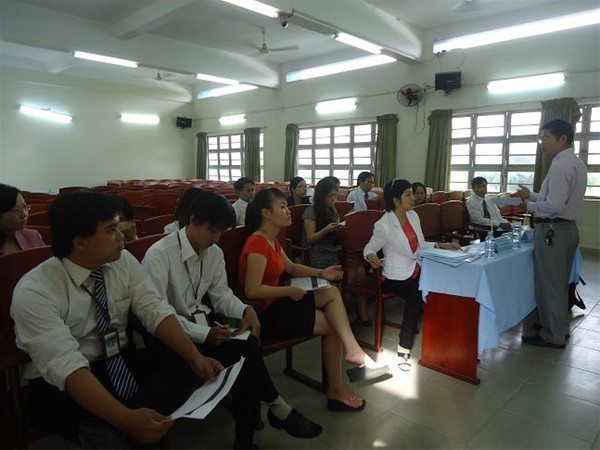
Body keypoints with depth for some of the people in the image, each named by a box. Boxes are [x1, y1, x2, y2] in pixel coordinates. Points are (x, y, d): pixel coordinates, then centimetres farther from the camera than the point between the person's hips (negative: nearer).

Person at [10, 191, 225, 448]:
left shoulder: (123, 261, -6)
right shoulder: (33, 293, -22)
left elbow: (155, 312, -10)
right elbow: (66, 367, -31)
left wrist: (195, 357, -25)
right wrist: (126, 418, -42)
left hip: (121, 363, 6)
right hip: (60, 385, -5)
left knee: (187, 364, -20)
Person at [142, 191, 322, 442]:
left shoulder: (215, 253, 3)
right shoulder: (159, 255, -18)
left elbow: (220, 294, 7)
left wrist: (245, 310, -14)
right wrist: (203, 334, -31)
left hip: (202, 324, 6)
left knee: (247, 345, -21)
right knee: (244, 351, -23)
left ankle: (247, 435, -4)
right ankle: (278, 410, -1)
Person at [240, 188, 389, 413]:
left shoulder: (271, 240, 9)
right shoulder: (258, 243, -22)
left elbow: (291, 267, 21)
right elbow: (252, 291, -28)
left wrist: (321, 273, 6)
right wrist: (290, 291, -18)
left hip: (275, 303, 9)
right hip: (263, 313, -9)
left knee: (332, 293, -1)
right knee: (333, 325, -1)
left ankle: (352, 349, -8)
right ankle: (335, 390, 15)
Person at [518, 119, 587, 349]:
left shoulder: (560, 166, -20)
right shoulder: (577, 163, 12)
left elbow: (554, 206, -27)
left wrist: (530, 206, -10)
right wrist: (532, 195, 11)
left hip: (553, 230, -10)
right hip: (568, 227, 10)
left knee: (548, 283, 1)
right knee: (559, 282, 20)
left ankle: (553, 336, 13)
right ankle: (559, 326, 34)